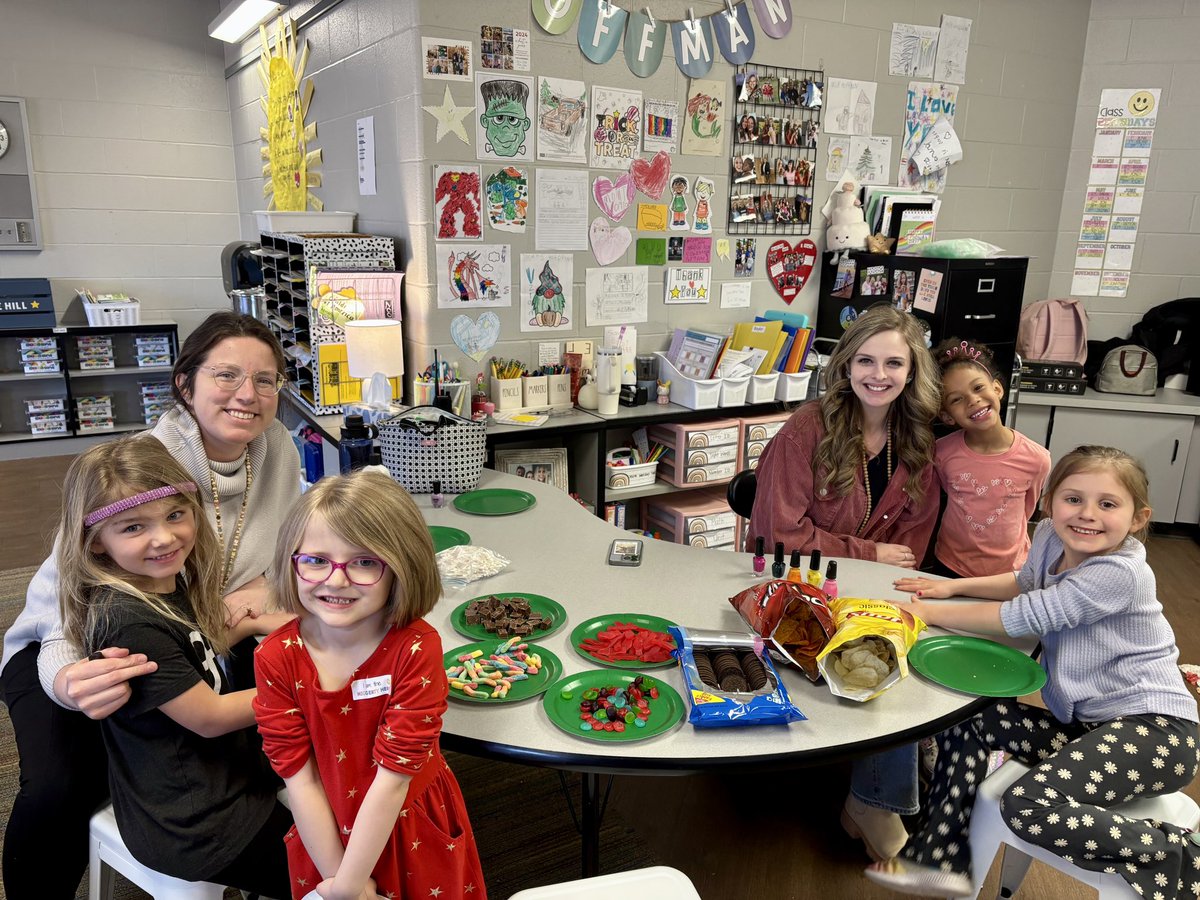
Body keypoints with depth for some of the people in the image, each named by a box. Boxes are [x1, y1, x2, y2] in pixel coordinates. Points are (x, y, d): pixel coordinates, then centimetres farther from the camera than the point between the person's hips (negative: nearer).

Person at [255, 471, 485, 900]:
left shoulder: (415, 649, -26)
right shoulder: (276, 658, -17)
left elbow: (393, 777, -23)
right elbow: (299, 778, -14)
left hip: (417, 837, -1)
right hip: (327, 838, 2)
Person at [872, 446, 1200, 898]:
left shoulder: (1120, 573, -23)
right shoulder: (1051, 538, 2)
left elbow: (1023, 617, -23)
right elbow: (1026, 581, 25)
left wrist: (930, 611, -14)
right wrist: (953, 586, 13)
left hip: (1153, 727, -9)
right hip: (1083, 722, 9)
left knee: (1027, 803, -28)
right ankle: (942, 859, 10)